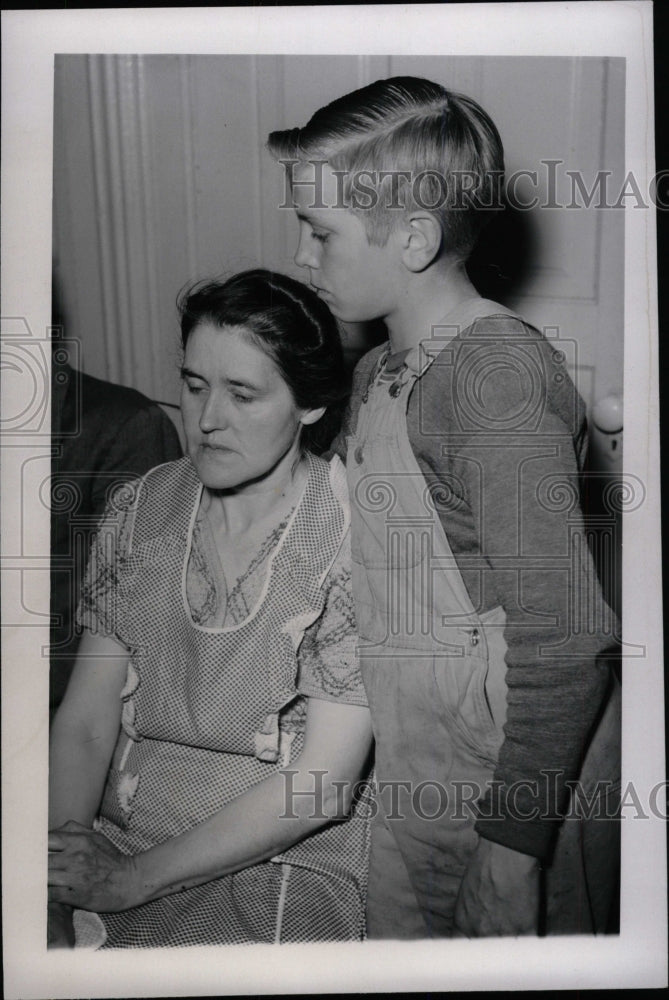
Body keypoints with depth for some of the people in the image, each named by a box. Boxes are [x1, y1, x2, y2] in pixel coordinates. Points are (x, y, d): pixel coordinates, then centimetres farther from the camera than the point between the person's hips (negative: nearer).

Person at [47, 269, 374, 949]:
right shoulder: (139, 511, 2)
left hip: (279, 869, -3)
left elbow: (322, 782, -13)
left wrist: (131, 879, -11)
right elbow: (84, 723, 0)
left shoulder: (359, 536, -13)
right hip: (113, 841, 4)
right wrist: (54, 889, -14)